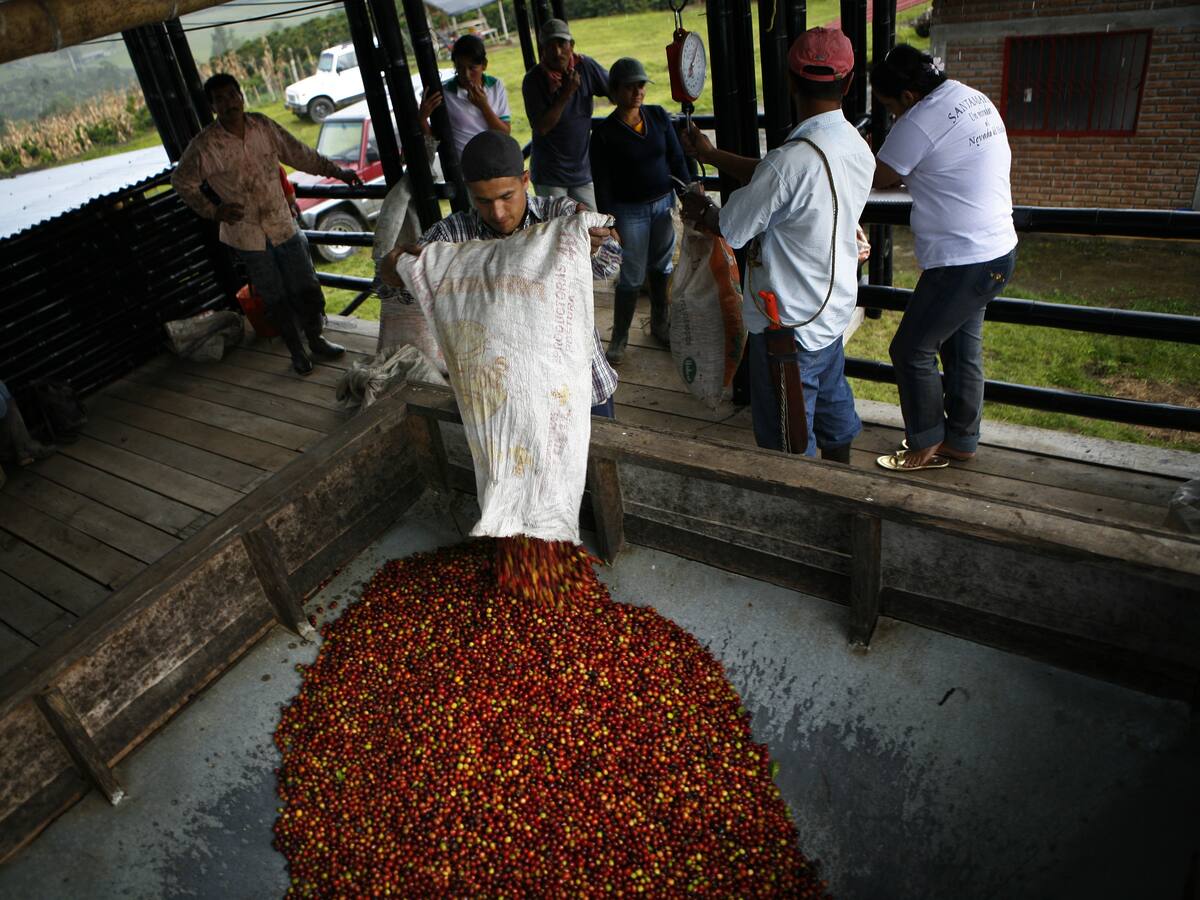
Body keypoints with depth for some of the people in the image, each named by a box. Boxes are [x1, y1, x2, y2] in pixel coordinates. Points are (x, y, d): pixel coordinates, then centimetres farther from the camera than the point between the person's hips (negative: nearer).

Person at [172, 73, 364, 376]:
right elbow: (182, 181, -1)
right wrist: (213, 211, -11)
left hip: (283, 224, 3)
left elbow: (299, 154, 7)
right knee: (276, 298, 8)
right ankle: (296, 351, 25)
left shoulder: (263, 126, -6)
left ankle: (315, 340, 31)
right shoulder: (204, 145, -14)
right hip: (248, 235, -3)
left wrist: (335, 170, 3)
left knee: (306, 288, 10)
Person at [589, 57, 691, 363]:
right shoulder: (604, 133, -10)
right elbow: (602, 183, -9)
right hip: (630, 211, -4)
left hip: (664, 203, 4)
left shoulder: (659, 116, 1)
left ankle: (660, 323, 33)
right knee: (631, 277, 0)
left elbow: (677, 159, 6)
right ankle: (619, 337, 16)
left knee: (662, 267, 15)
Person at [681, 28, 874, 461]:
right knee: (832, 398, 28)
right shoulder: (858, 147, -3)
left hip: (789, 322, -9)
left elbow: (730, 229, -17)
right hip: (835, 308, 9)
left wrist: (699, 209, 5)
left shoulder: (790, 161, -30)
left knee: (787, 438, 7)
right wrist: (711, 155, 16)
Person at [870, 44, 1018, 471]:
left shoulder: (919, 122, -20)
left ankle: (926, 445, 17)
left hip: (962, 262, -10)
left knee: (911, 351, 3)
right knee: (963, 347, 18)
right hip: (997, 249, 10)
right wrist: (909, 173, 11)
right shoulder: (977, 99, 9)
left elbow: (879, 179, -8)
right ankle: (962, 440, 31)